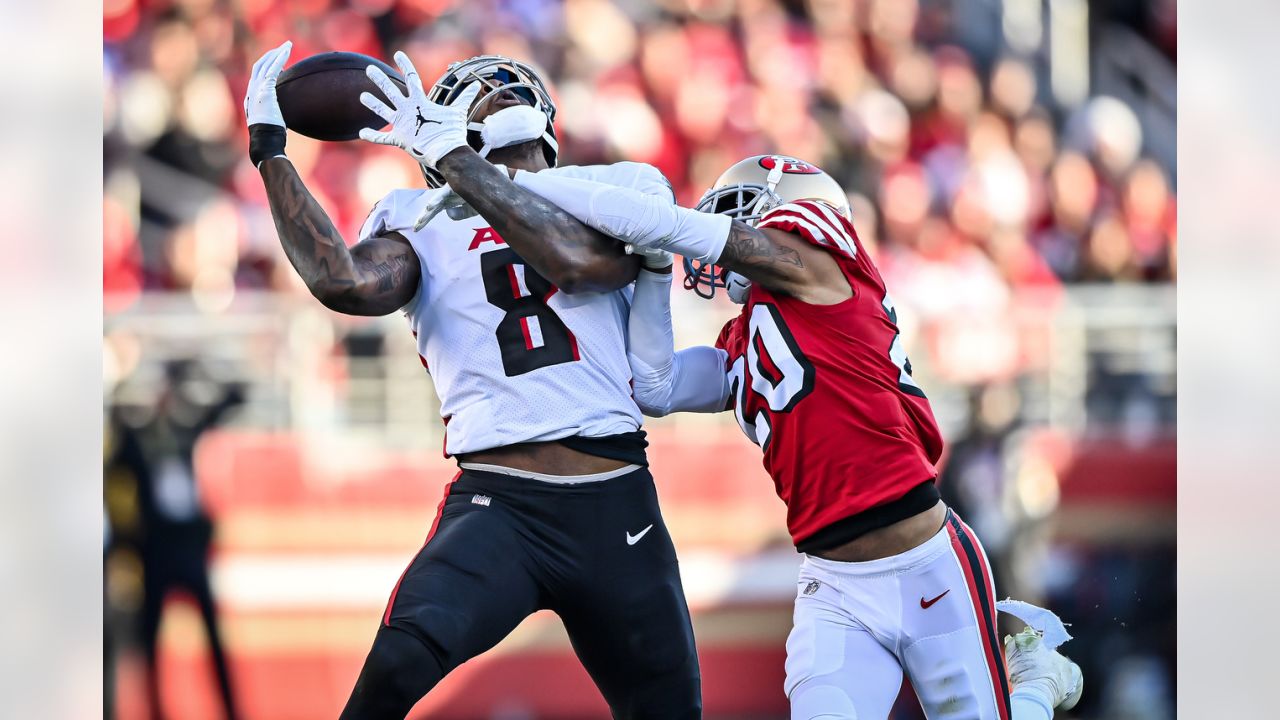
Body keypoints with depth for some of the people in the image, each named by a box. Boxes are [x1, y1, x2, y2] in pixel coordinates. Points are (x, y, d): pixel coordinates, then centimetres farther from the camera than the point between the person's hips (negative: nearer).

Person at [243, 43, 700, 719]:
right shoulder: (420, 220, 9)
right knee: (400, 659, -30)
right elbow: (348, 284, -13)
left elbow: (588, 261, -13)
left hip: (618, 511, 2)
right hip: (496, 504, -2)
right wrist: (270, 154, -8)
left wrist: (454, 160, -12)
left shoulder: (622, 189, 10)